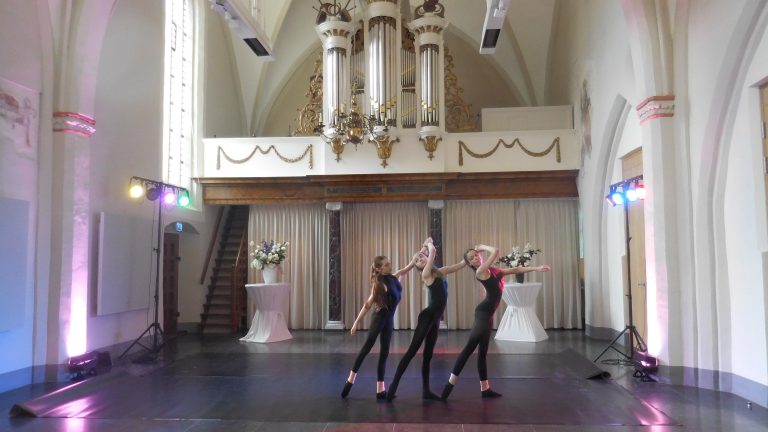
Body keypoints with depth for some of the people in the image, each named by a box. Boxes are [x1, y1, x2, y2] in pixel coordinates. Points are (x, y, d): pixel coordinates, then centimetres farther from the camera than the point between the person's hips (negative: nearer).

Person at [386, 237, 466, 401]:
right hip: (427, 317, -8)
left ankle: (426, 390, 18)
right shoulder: (426, 274, -9)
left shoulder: (439, 272, 12)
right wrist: (428, 243, 2)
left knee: (428, 354, 11)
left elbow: (461, 264, 17)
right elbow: (432, 251, -17)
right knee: (412, 351, -10)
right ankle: (394, 385, -9)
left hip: (435, 319, 8)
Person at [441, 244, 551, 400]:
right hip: (483, 313, -9)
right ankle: (451, 382, -18)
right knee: (469, 347, -17)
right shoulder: (480, 272, -10)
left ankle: (485, 388, 21)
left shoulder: (492, 270, 16)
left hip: (488, 314, 9)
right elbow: (496, 251, -18)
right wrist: (483, 246, -1)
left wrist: (537, 268, 18)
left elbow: (515, 269, 20)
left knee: (482, 351, 14)